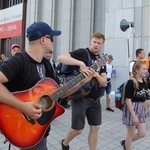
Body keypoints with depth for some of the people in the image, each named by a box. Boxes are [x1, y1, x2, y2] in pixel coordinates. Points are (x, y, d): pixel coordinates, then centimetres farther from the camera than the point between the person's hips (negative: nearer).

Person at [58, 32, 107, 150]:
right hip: (80, 96, -6)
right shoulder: (82, 53, -9)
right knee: (78, 129, 1)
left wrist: (97, 75, -17)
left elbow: (104, 83, 4)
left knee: (95, 128, 9)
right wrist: (81, 63, -32)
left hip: (95, 99, 6)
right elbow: (61, 58, -23)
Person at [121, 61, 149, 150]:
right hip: (131, 110, -7)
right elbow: (128, 100, -20)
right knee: (131, 134, 7)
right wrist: (134, 116, -21)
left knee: (142, 134, 13)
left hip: (140, 110, 7)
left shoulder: (144, 82, 3)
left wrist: (145, 110, 17)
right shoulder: (131, 82, -19)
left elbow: (143, 99, 13)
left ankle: (125, 142, 36)